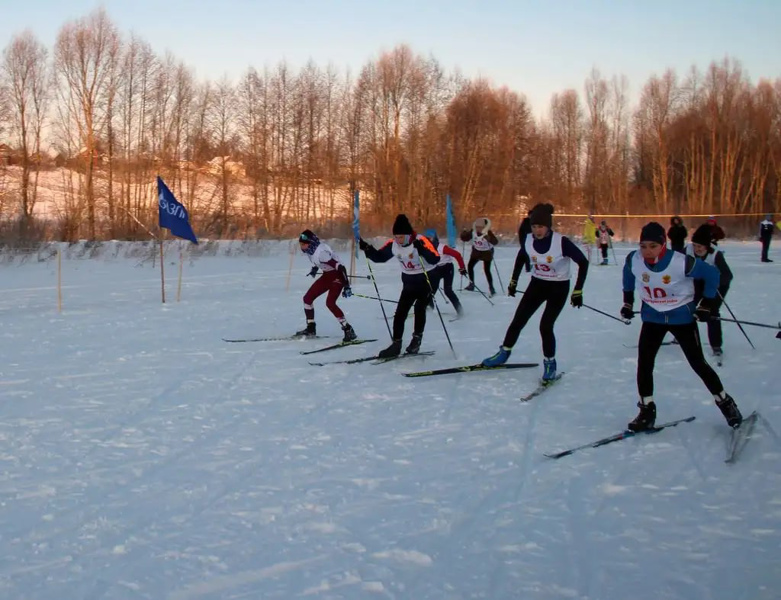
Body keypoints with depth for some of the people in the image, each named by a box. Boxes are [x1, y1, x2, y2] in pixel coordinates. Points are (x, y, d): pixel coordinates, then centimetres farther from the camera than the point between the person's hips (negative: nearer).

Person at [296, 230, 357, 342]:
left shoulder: (321, 252, -32)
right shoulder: (311, 249, -6)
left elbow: (340, 267, -33)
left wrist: (346, 286, -33)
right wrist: (314, 268, 30)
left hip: (337, 276, -9)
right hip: (327, 275, 9)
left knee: (330, 303, -25)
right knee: (307, 298, 8)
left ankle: (348, 330, -19)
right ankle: (311, 328, 21)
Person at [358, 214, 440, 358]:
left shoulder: (421, 241, -26)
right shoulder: (393, 244, -10)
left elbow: (435, 259, -38)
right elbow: (379, 257, 1)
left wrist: (422, 250, -54)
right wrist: (366, 248, -16)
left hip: (427, 280, -5)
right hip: (409, 283, 5)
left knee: (419, 308, -18)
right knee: (400, 312, 0)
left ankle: (417, 339, 1)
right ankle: (396, 344, 7)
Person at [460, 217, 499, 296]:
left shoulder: (488, 233, -26)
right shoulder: (473, 231, -13)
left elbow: (495, 242, -38)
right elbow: (465, 238, -4)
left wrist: (489, 238, -57)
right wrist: (464, 234, -25)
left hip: (487, 252, -5)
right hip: (476, 251, 5)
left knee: (487, 270, -10)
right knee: (470, 266, -2)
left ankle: (491, 287, 5)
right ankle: (471, 284, 14)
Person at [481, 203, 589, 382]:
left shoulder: (561, 242, -26)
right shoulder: (529, 241, -12)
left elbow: (583, 262, -19)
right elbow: (520, 258, 10)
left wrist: (578, 291, -20)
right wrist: (513, 281, 12)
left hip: (558, 288, -4)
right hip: (537, 284, 4)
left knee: (545, 326, -12)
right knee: (518, 320, 2)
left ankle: (550, 363, 9)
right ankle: (504, 353, 22)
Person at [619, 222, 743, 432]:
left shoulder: (681, 263, -27)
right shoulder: (633, 260, -16)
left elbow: (712, 274, -11)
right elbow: (628, 277, 9)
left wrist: (706, 304, -8)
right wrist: (628, 302, 10)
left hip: (682, 317, -3)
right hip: (652, 318, 3)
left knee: (698, 363, 4)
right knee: (644, 363, -6)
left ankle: (725, 403, 24)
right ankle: (647, 411, 9)